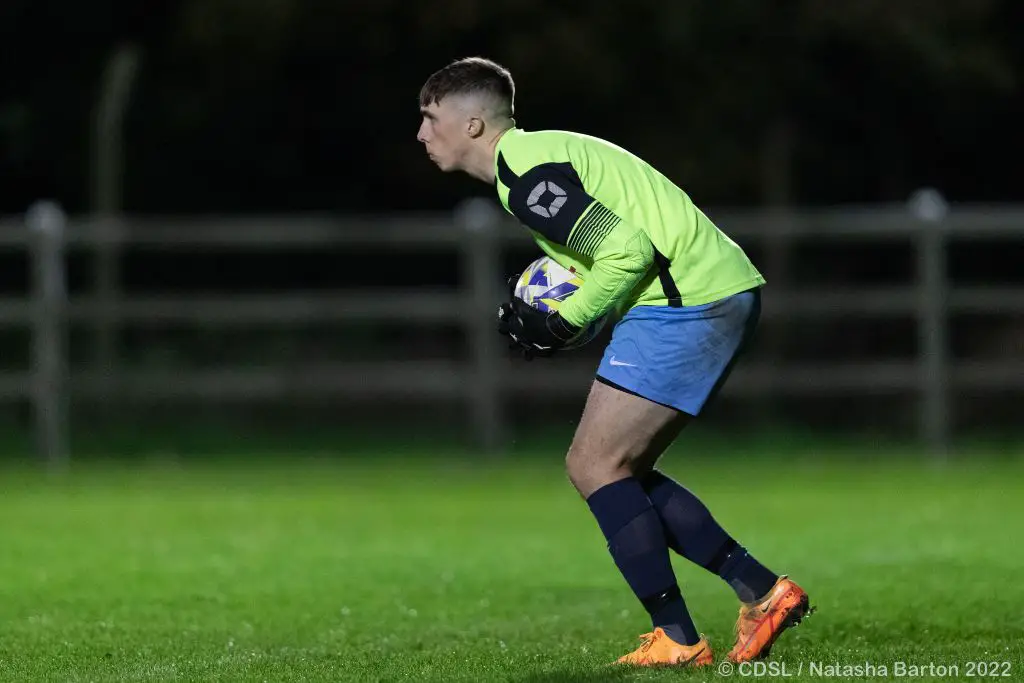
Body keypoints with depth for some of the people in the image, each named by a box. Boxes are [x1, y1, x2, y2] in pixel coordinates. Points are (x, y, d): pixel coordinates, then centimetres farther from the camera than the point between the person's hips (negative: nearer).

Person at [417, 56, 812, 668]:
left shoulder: (525, 175, -13)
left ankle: (677, 641, -8)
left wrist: (565, 324, -10)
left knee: (596, 465, -7)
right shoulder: (540, 154, 20)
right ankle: (763, 591, 10)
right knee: (616, 469, 13)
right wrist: (546, 316, 11)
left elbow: (629, 250, -20)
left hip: (689, 301, -10)